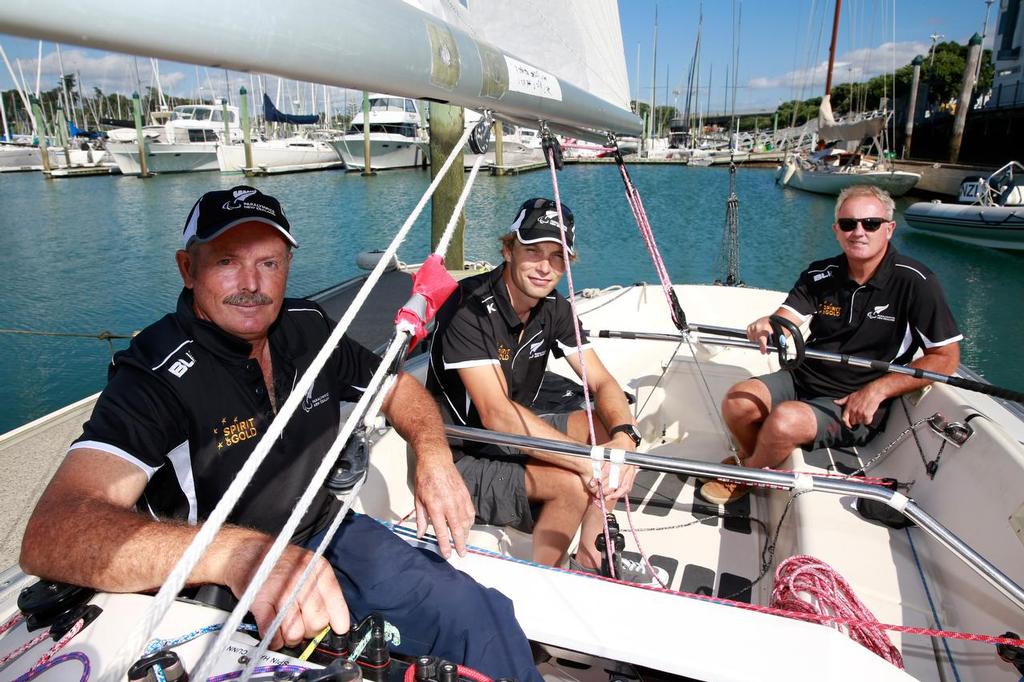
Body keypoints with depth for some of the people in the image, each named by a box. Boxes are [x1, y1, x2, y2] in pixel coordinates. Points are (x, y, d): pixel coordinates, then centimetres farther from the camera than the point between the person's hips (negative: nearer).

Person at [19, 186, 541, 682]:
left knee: (487, 619, -9)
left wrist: (433, 456, -11)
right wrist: (236, 552, -52)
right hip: (225, 594, -4)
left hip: (330, 535, 5)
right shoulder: (156, 377, -21)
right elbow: (49, 534, -35)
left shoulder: (307, 328, -2)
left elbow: (398, 387, 10)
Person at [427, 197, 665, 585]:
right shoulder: (470, 308, -24)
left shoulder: (554, 309, -1)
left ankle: (590, 560, 5)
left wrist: (624, 436, -26)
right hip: (464, 457, -8)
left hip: (518, 436, 8)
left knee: (612, 424, -3)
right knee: (574, 483, -26)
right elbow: (496, 414, -32)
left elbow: (601, 383, -4)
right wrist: (587, 458, -37)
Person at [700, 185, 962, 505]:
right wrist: (767, 325, -35)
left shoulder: (915, 282, -10)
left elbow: (946, 357, -7)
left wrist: (877, 390, -17)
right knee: (736, 402, -20)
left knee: (786, 420, -31)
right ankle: (756, 460, 14)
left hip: (854, 406, -4)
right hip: (801, 379, 4)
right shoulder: (820, 275, 2)